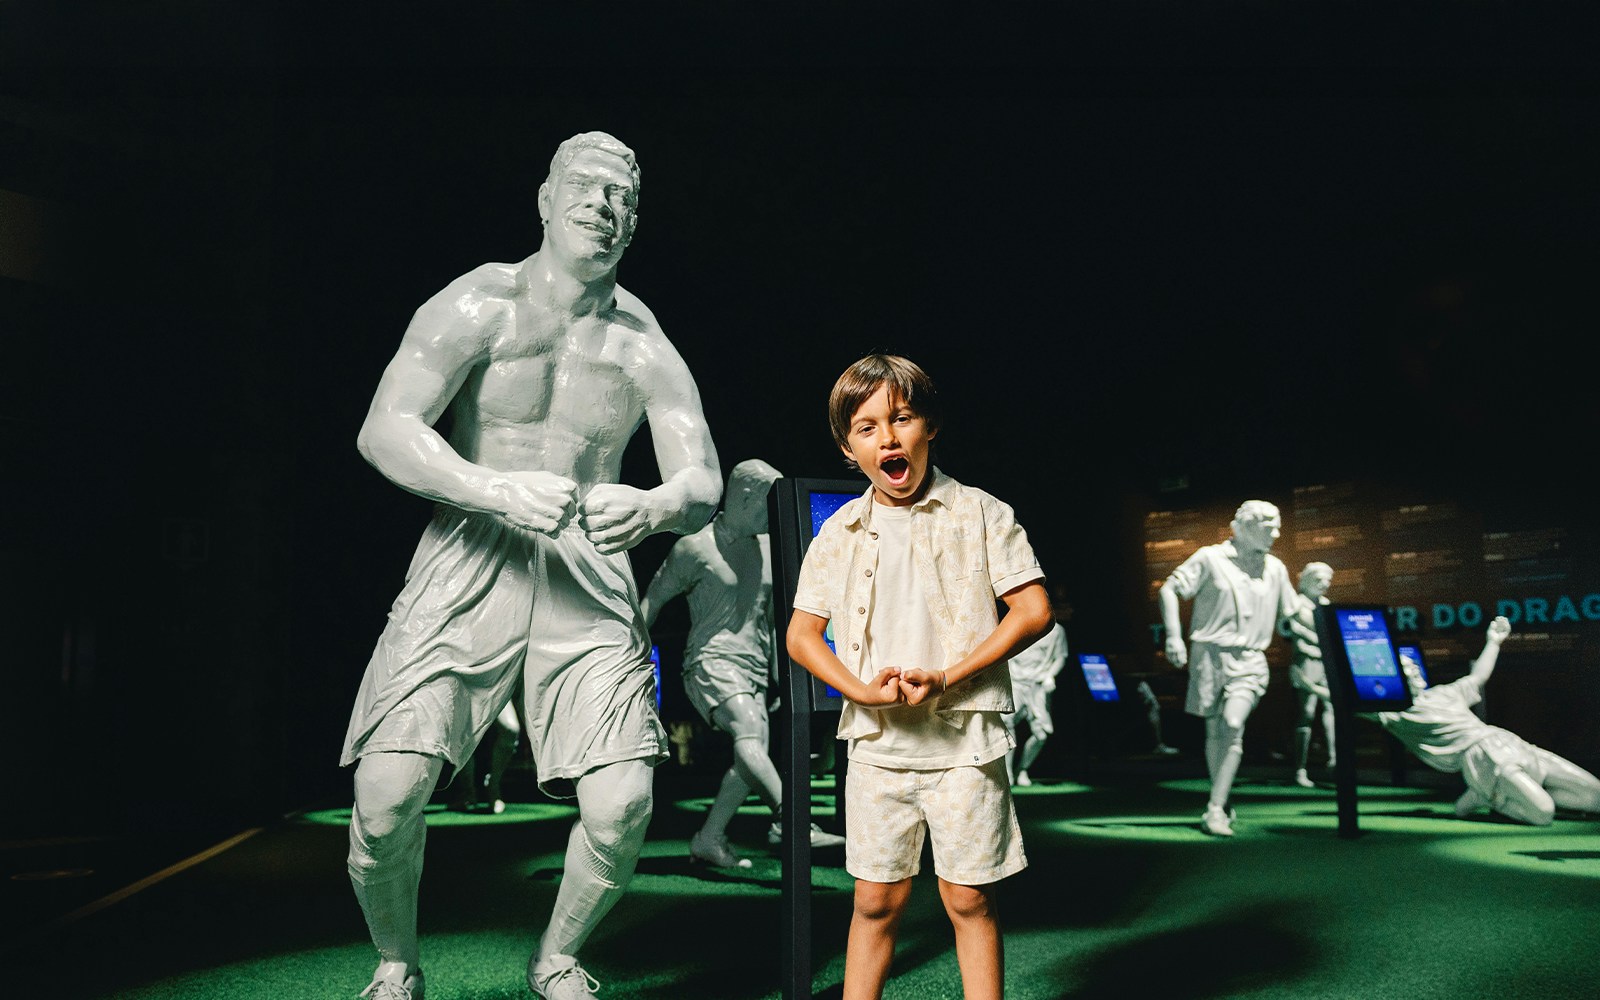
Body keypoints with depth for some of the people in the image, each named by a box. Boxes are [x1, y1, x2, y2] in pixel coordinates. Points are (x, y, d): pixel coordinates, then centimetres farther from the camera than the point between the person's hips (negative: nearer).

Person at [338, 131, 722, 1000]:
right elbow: (385, 429, -11)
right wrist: (499, 493, -26)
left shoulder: (646, 348, 6)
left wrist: (652, 508, -22)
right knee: (388, 788, -14)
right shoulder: (481, 303, -1)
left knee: (623, 804, -12)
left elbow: (704, 483, 2)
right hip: (469, 561, -1)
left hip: (589, 576, 2)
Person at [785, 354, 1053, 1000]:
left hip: (964, 738, -2)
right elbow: (801, 634, 7)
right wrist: (861, 689, -11)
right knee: (876, 901, 9)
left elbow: (1034, 610, -6)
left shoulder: (979, 513, -2)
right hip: (877, 744, 2)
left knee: (969, 898, 5)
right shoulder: (838, 534, 5)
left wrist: (948, 677, -15)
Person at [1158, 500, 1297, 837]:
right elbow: (1169, 590, -3)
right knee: (1214, 733, 5)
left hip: (1250, 661, 2)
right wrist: (1174, 636, -13)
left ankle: (1215, 810, -16)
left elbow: (1288, 615, 22)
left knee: (1233, 725, -18)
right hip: (1210, 654, -2)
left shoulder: (1275, 569, 12)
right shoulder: (1210, 557, -2)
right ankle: (1223, 805, 22)